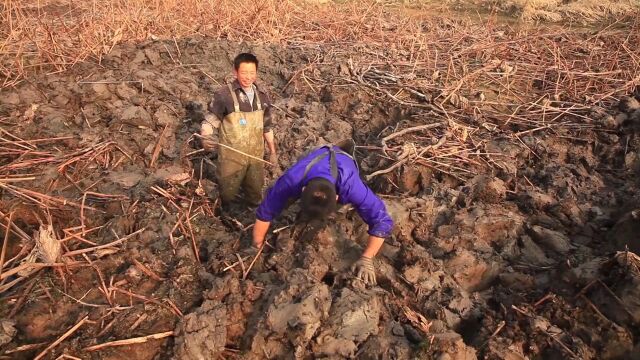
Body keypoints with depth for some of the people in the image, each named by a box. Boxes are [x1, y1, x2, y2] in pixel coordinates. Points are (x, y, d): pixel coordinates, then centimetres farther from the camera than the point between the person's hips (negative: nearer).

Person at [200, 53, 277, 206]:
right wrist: (205, 137, -37)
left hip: (256, 156, 4)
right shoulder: (224, 95, -16)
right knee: (227, 195, 13)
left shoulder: (262, 96, 1)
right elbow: (210, 121, -14)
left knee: (255, 196, 21)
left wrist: (272, 151, 14)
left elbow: (266, 127, 11)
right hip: (232, 157, -4)